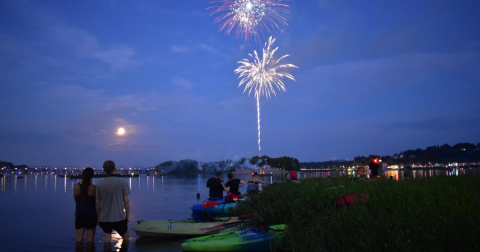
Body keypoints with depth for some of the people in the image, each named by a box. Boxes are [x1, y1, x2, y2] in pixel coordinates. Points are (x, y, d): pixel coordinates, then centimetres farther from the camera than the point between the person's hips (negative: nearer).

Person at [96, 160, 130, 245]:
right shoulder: (123, 183, -10)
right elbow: (126, 201, -9)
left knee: (107, 241, 10)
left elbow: (97, 203, 0)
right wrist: (127, 215, 4)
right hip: (119, 217, -2)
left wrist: (98, 217, 12)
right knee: (125, 238, 17)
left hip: (104, 218, 2)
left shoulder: (99, 184, -4)